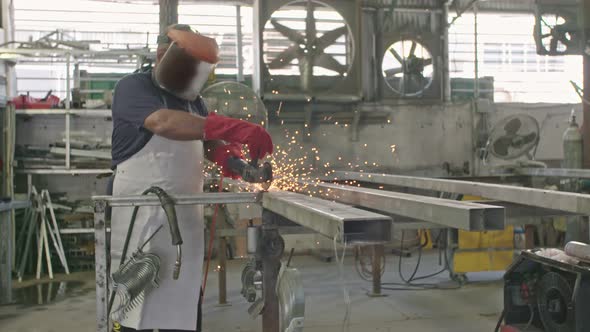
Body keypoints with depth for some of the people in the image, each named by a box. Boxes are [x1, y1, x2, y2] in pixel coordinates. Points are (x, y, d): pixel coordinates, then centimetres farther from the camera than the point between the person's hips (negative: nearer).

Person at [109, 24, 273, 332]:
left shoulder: (191, 98, 15)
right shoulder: (133, 87, -8)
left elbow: (207, 141, 15)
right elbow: (164, 123, -29)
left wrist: (226, 155, -11)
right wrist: (235, 129, -39)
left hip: (186, 216, 6)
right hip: (141, 214, -6)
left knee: (184, 305, 8)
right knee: (135, 301, 0)